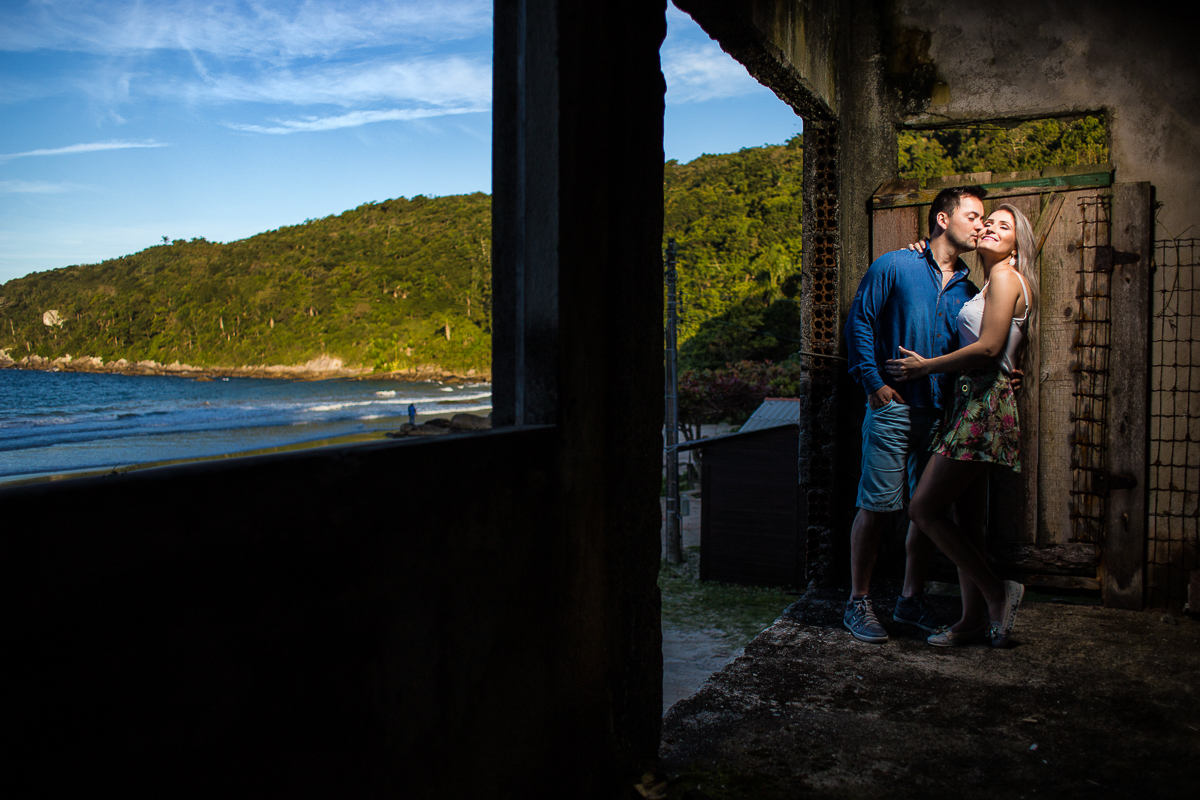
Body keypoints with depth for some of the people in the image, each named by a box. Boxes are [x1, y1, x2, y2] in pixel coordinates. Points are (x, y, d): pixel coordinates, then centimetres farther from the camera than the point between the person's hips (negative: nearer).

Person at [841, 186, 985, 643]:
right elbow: (859, 322, -2)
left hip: (943, 412, 6)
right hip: (894, 407, -6)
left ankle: (912, 598, 23)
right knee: (878, 506, -6)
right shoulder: (894, 267, 1)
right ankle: (858, 602, 5)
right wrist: (874, 382, -10)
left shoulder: (968, 289, 17)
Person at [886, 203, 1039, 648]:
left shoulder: (1005, 278, -7)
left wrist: (925, 367, -8)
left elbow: (988, 348, -16)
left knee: (924, 508, -10)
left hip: (983, 405, -10)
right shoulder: (992, 283, 21)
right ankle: (974, 619, 15)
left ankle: (996, 592, 0)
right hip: (975, 403, 10)